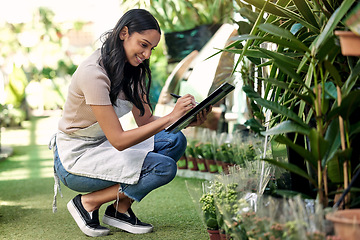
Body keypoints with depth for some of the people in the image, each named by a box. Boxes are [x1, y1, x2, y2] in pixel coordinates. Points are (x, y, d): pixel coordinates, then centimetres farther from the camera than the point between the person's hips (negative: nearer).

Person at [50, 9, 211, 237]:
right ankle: (88, 202, -4)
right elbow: (118, 140, -28)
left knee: (175, 141, -9)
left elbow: (146, 120, 2)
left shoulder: (132, 70, 2)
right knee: (164, 167, -21)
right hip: (74, 161, -9)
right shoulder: (93, 73, -26)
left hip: (101, 147, 9)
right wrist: (170, 117, -31)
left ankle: (120, 210, 0)